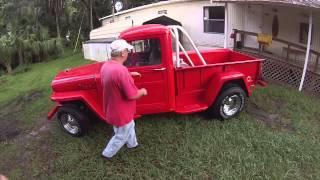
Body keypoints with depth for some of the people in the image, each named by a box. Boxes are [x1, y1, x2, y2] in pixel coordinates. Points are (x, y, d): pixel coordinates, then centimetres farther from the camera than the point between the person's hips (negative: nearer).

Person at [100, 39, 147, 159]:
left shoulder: (105, 66, -6)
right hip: (121, 112, -9)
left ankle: (132, 144, 54)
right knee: (121, 136, 18)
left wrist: (129, 74, 16)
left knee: (130, 126, 31)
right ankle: (107, 153, 37)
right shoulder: (121, 70, -34)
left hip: (112, 108, 9)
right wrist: (142, 91, -9)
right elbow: (132, 95, -29)